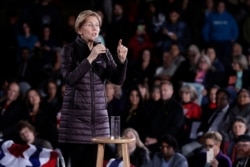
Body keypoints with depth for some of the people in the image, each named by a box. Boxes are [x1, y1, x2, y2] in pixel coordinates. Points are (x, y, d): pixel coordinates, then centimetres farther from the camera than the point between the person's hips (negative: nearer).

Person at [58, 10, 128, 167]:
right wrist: (90, 58, -21)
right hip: (76, 117, -4)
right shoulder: (70, 49, -1)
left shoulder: (104, 51, 9)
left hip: (98, 118, 4)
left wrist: (122, 60, -16)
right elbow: (69, 79, -14)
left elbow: (118, 79, 2)